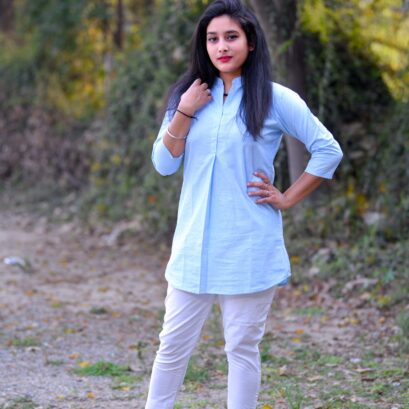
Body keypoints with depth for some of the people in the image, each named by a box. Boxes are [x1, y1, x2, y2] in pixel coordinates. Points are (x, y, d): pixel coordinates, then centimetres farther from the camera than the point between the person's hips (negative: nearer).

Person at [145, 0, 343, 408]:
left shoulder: (274, 99, -4)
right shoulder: (190, 95, 8)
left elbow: (328, 150, -2)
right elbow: (163, 164, 1)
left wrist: (287, 198, -5)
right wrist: (184, 112, -10)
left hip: (248, 248, -3)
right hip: (194, 246, 4)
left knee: (242, 346, 5)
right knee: (173, 343, 7)